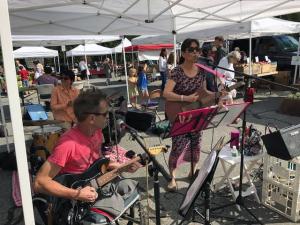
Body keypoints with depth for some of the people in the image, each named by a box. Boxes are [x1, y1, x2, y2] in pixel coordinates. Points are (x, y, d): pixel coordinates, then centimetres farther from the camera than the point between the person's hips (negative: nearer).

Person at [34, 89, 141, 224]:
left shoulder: (97, 131, -5)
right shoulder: (68, 144, -31)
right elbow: (40, 183, -28)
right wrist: (77, 194, -30)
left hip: (96, 185, 8)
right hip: (77, 200, -7)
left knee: (133, 186, 13)